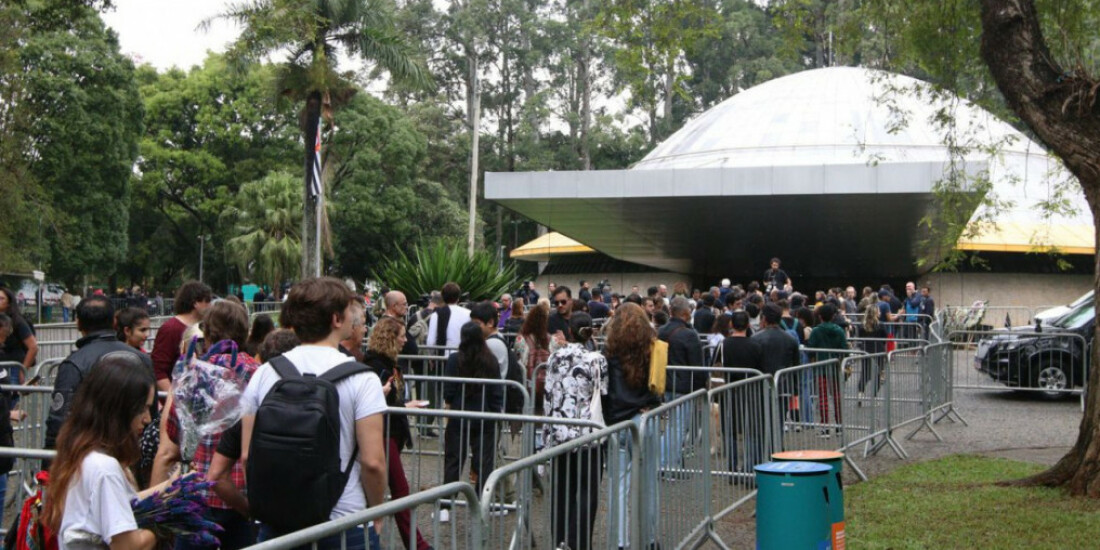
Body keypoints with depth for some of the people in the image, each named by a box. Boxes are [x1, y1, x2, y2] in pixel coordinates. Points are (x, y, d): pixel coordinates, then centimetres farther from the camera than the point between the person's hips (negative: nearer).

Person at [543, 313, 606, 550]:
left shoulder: (556, 357, 3)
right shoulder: (596, 360, -8)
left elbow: (548, 393, 8)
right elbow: (603, 397, -5)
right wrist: (605, 426, 9)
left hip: (558, 432, 4)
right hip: (587, 431, -4)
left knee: (561, 486, 13)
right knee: (586, 490, 1)